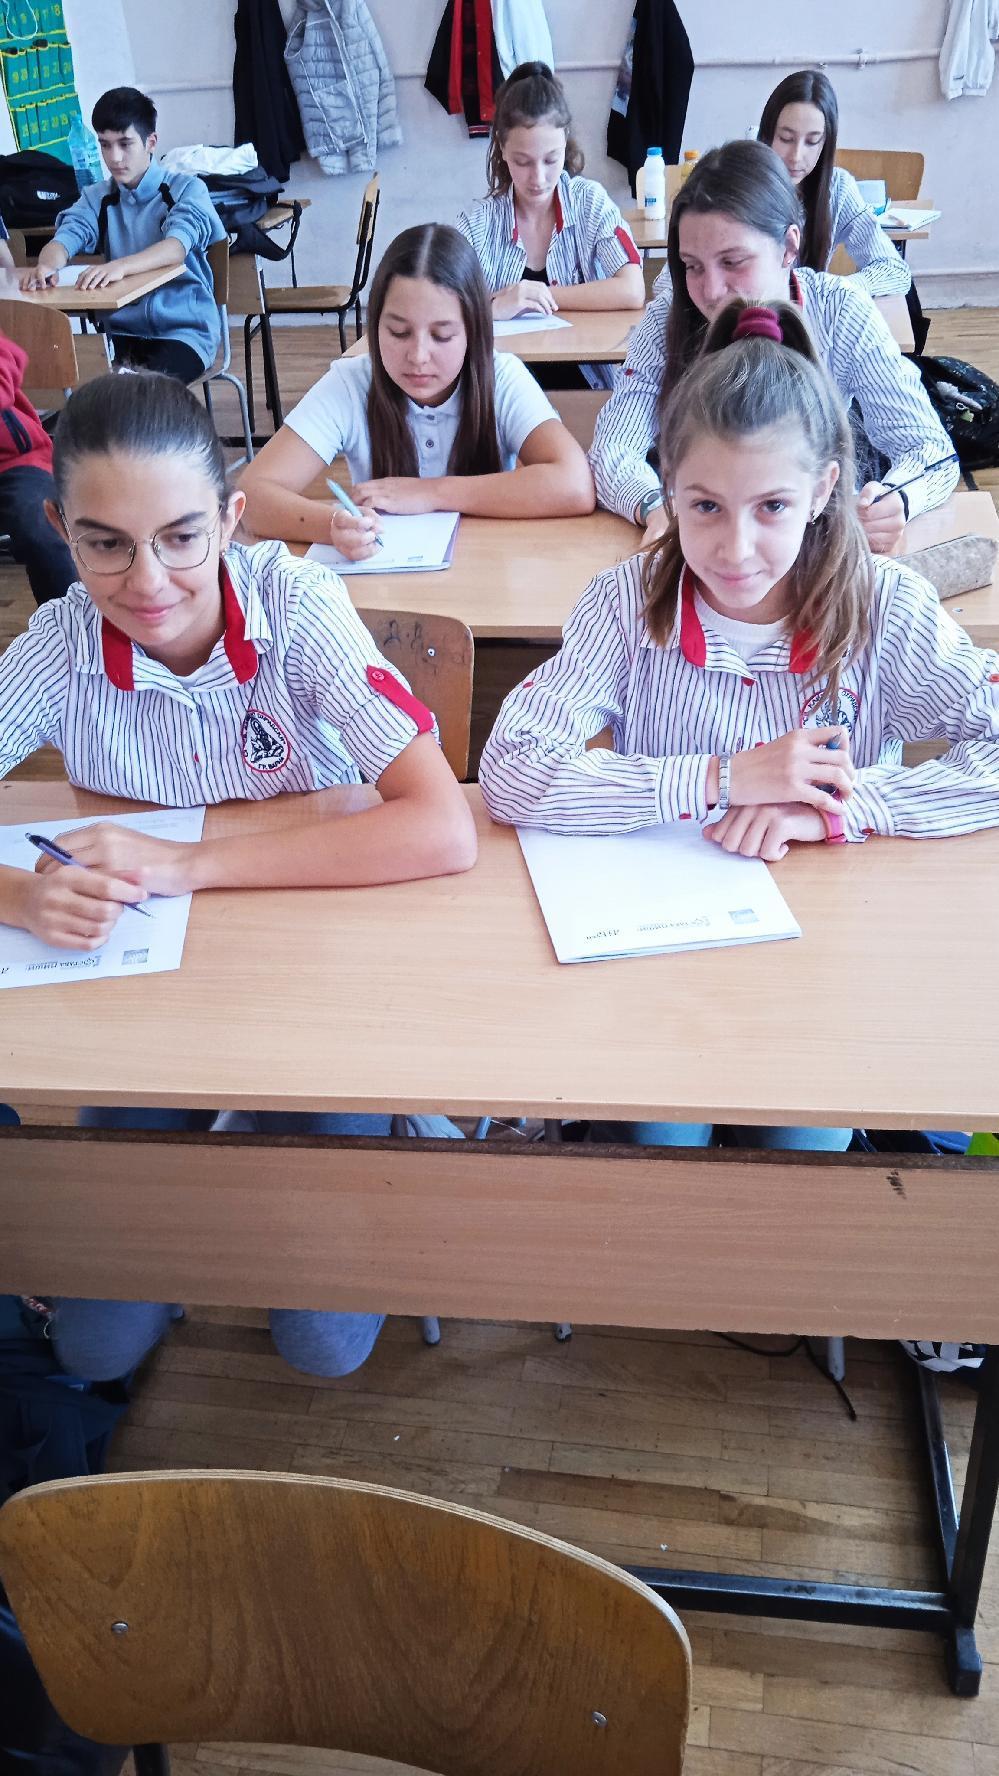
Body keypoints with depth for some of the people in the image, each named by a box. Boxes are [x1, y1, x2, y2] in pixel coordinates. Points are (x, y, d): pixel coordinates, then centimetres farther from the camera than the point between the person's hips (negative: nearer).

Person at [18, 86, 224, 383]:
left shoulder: (186, 189, -1)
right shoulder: (97, 198, 12)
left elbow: (178, 245, -21)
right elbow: (66, 236, -4)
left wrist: (120, 266, -40)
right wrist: (47, 264, -30)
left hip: (184, 329, -3)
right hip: (122, 330, 3)